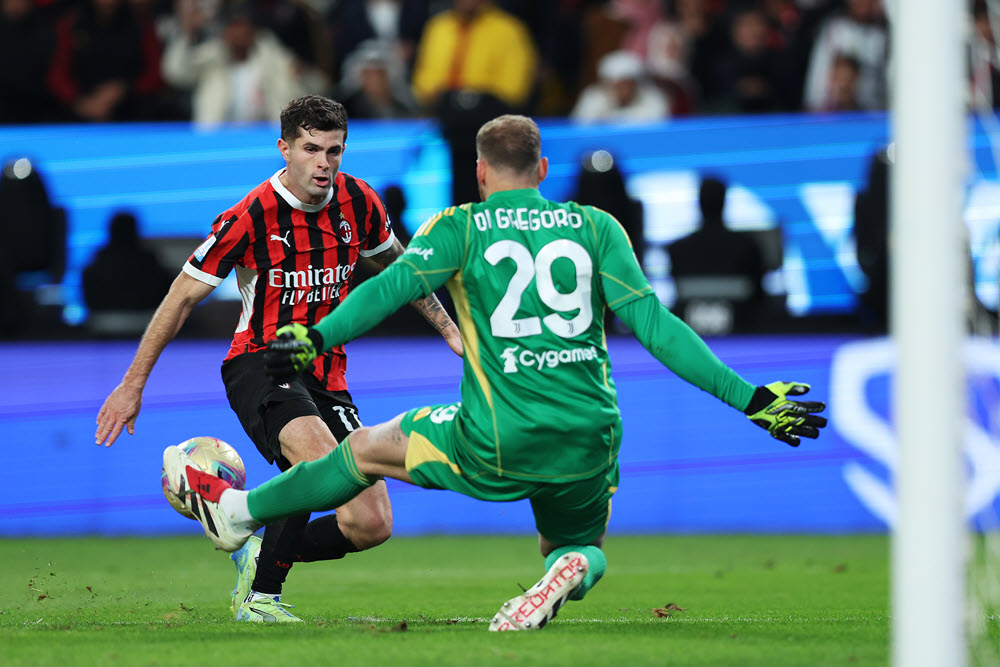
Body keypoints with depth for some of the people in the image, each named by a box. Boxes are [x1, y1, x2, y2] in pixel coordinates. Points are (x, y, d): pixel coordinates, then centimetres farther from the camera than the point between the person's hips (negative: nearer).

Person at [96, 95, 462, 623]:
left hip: (326, 372, 6)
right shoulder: (250, 217, -15)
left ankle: (261, 558, 20)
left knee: (371, 525, -6)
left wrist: (449, 330, 24)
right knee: (320, 458, -37)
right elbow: (182, 298, -6)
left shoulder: (359, 203, -1)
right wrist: (132, 386, -3)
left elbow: (396, 267, 21)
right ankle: (260, 597, -21)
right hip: (260, 363, -6)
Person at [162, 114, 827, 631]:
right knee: (581, 547, 29)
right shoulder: (597, 226, 8)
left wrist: (316, 338, -17)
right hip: (590, 444, 2)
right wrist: (749, 397, 1)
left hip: (498, 445, -2)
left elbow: (392, 285, -13)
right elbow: (653, 324, 1)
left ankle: (235, 512, 35)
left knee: (367, 449, 22)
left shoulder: (461, 228, 4)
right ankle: (571, 572, -9)